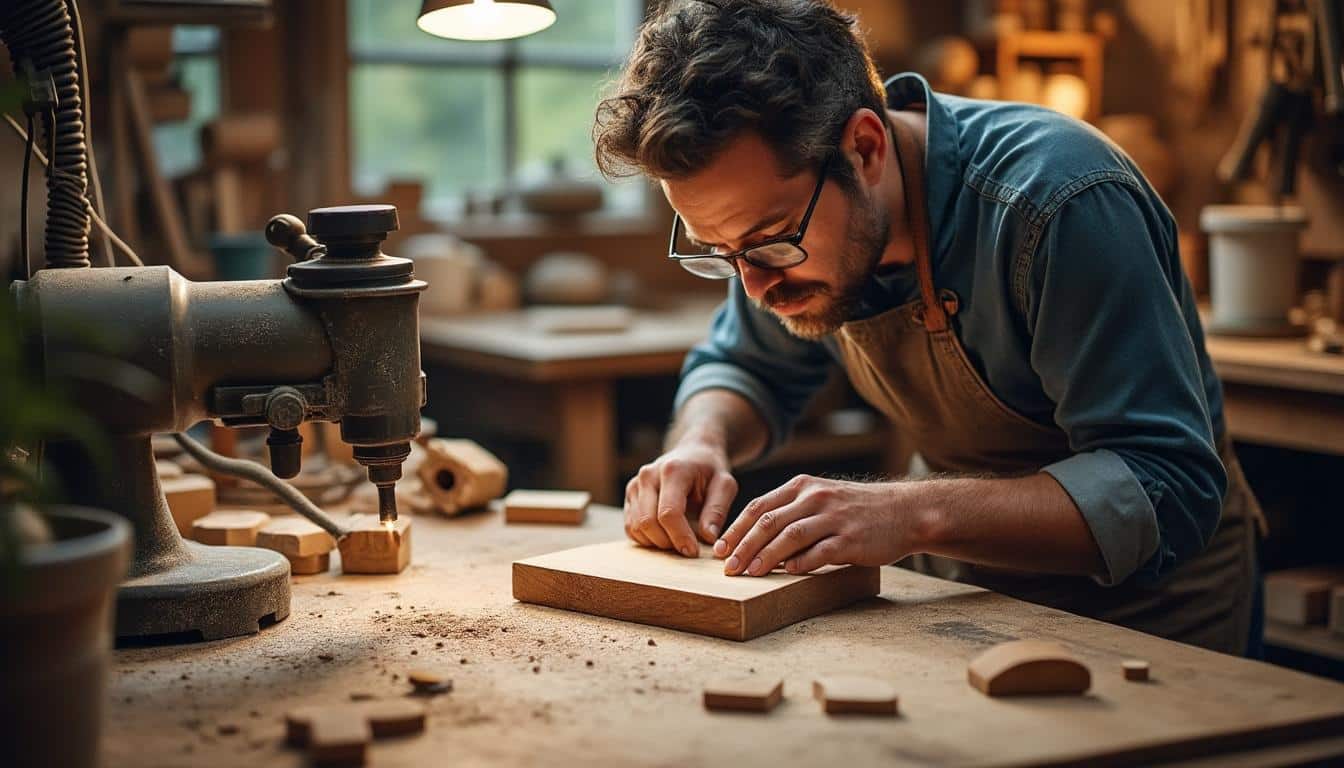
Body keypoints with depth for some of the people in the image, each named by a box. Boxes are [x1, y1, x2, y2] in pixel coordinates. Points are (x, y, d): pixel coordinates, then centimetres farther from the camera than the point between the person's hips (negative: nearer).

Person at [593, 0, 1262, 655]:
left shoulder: (1062, 204, -28)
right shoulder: (786, 225, -8)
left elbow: (1166, 488, -30)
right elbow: (744, 369, 11)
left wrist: (912, 514, -39)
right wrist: (703, 443, -12)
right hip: (965, 584, 5)